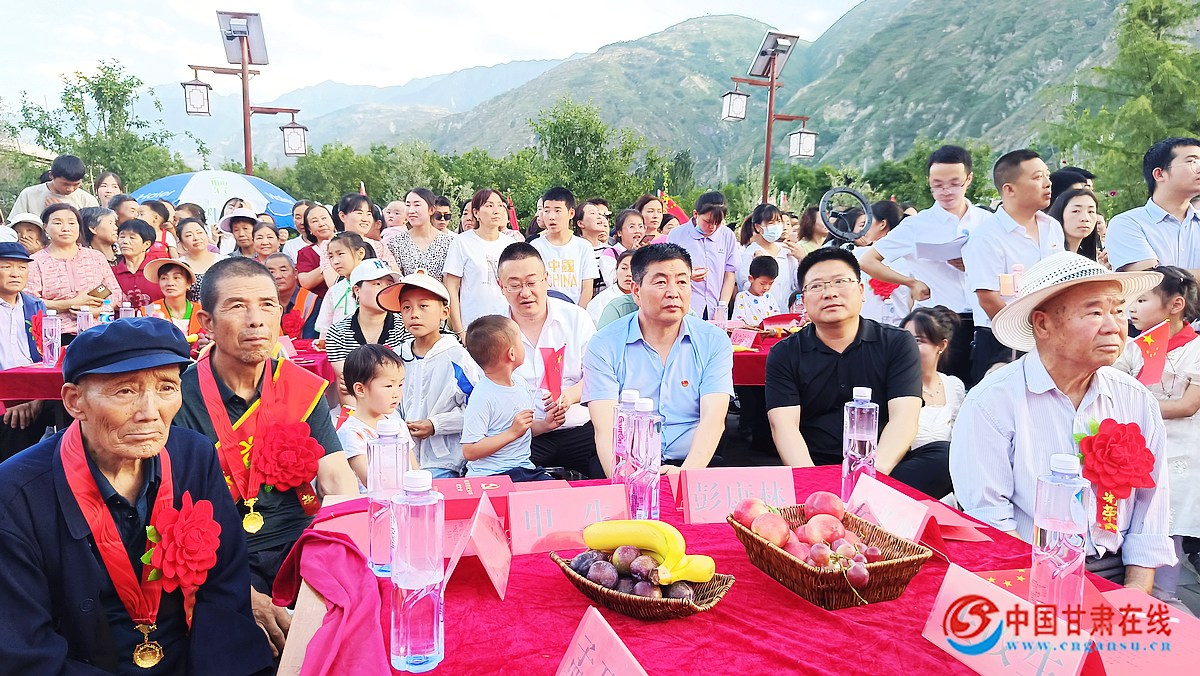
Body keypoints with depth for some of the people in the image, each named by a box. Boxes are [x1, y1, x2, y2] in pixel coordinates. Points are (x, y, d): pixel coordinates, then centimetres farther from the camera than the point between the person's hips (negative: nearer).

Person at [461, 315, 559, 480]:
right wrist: (513, 432, -19)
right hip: (490, 476, -7)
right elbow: (469, 452, -19)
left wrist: (544, 425, 7)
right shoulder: (482, 397, -16)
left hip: (524, 468, 7)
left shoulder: (520, 384, 11)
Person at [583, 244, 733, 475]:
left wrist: (685, 474, -24)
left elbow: (713, 420, -6)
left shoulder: (714, 341, 5)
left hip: (694, 466, 1)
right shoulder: (605, 345, 1)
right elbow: (605, 429, -9)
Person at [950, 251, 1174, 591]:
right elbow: (988, 518, -12)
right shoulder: (992, 402, -10)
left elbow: (1151, 511, 10)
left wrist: (1136, 594, -2)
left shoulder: (1138, 402, 7)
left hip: (1117, 574, 5)